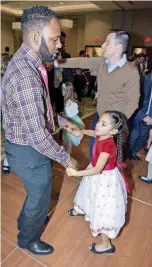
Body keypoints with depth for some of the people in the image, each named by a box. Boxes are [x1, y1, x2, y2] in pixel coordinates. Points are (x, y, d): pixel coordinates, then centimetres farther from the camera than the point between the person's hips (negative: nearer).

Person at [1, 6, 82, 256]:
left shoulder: (26, 62, 3)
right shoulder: (25, 76, -32)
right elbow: (37, 135, -30)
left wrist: (62, 120, 9)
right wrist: (65, 158, -17)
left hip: (28, 144, 9)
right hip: (29, 151, -9)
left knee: (37, 192, 31)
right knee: (40, 197, 16)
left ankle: (27, 220, 61)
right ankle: (28, 239, 47)